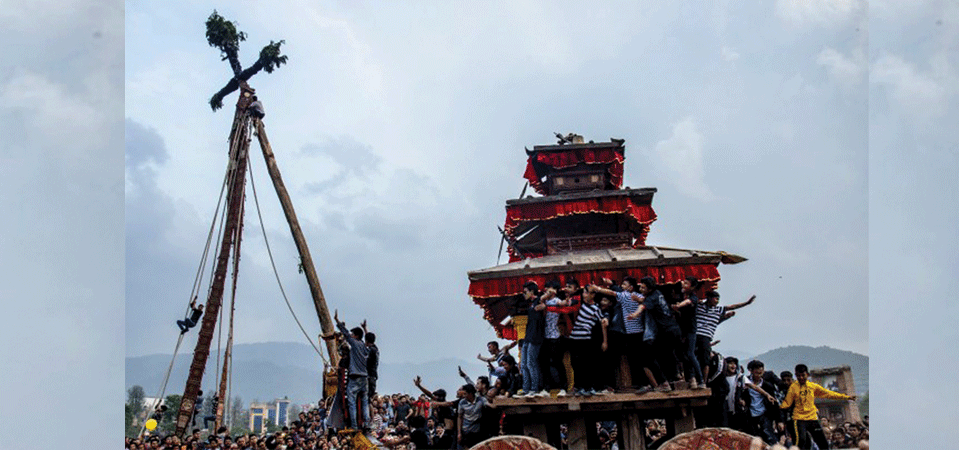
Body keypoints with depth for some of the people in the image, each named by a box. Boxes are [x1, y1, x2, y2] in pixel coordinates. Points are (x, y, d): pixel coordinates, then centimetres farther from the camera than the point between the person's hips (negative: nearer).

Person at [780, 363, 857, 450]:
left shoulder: (813, 386, 6)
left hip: (813, 418, 4)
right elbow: (787, 403, -4)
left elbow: (828, 393, 14)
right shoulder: (793, 387, -4)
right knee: (801, 441, -26)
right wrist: (779, 406, -24)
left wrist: (846, 397, 13)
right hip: (799, 419, -4)